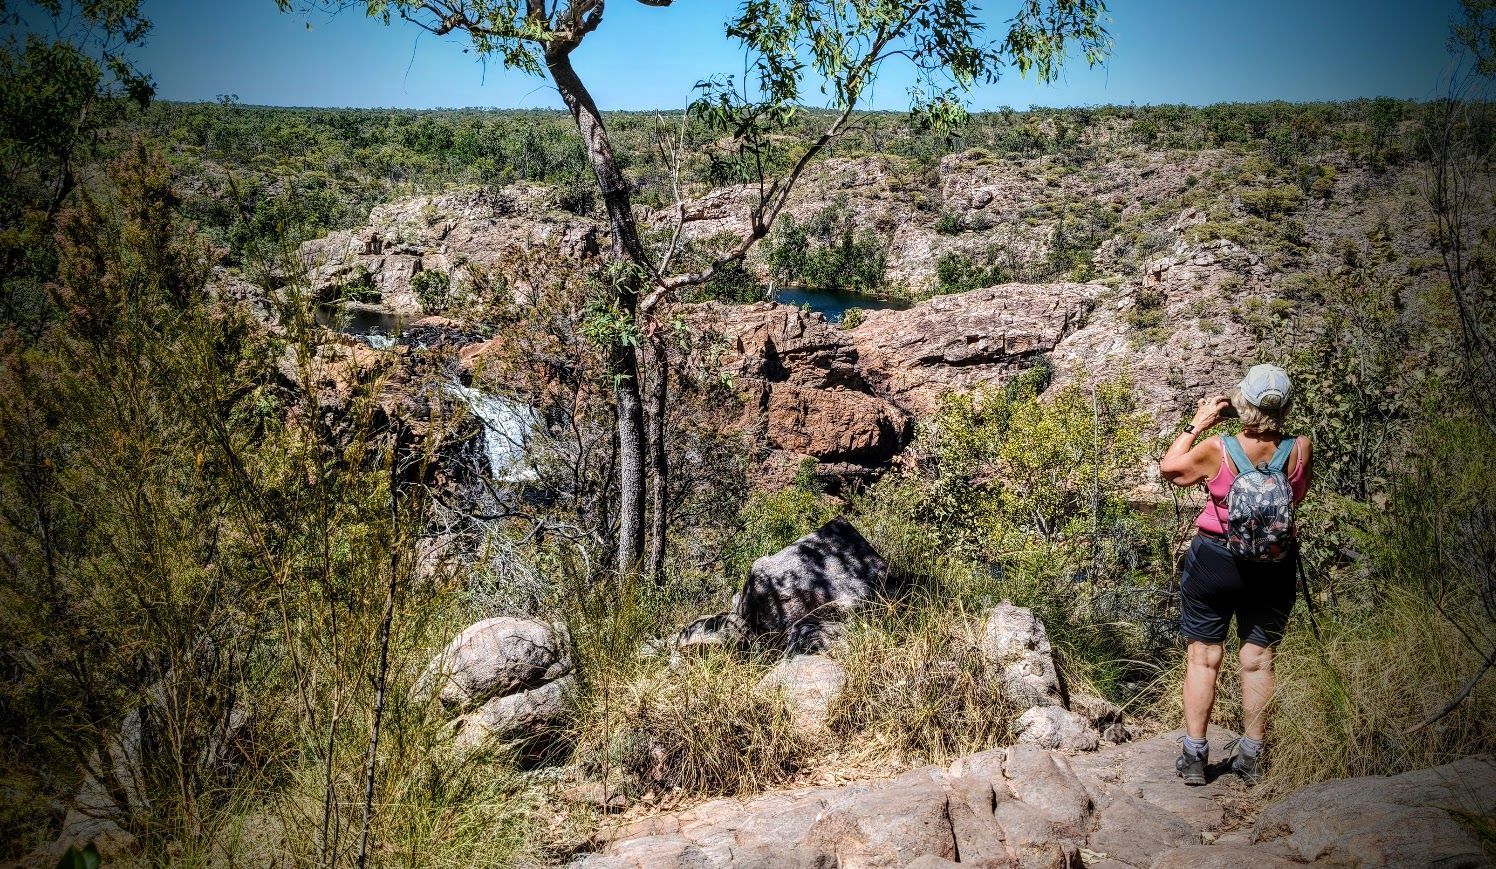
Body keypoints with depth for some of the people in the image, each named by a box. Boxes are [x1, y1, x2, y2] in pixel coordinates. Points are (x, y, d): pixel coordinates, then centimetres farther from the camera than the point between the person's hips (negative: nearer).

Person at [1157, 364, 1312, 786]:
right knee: (1258, 660, 12)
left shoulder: (1215, 449, -18)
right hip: (1273, 564, 2)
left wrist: (1197, 424, 4)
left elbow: (1169, 468, 0)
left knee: (1204, 657, 8)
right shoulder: (1300, 449, -13)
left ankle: (1194, 755, 13)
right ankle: (1252, 755, 22)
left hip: (1213, 559, -2)